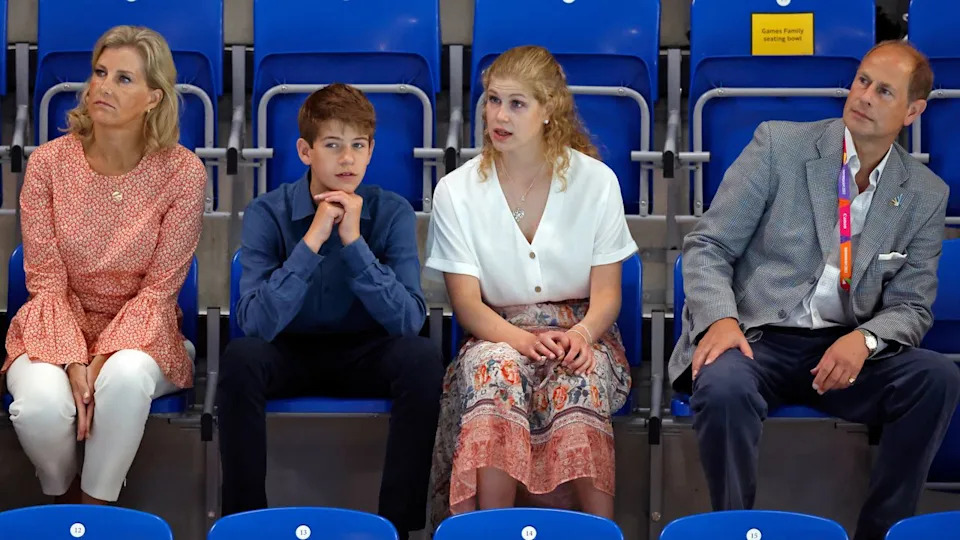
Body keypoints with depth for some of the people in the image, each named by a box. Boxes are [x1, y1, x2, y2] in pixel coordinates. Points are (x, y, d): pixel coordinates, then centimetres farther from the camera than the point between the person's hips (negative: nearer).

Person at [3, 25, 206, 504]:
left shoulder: (183, 172, -12)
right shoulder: (48, 163, -9)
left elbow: (159, 287, -10)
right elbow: (46, 282, -8)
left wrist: (104, 359, -23)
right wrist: (73, 361, -23)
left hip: (138, 329, -1)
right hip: (59, 326, 1)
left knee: (127, 377, -37)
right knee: (42, 405, -32)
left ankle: (94, 506, -12)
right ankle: (61, 496, 3)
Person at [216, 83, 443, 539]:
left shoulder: (392, 212, -10)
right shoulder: (267, 213, -13)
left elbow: (409, 321, -20)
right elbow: (255, 323, -25)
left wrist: (354, 242, -28)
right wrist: (312, 241, -31)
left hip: (365, 353, 1)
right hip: (289, 352, -1)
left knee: (423, 358, -29)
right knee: (239, 359, -32)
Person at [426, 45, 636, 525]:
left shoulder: (596, 181, 0)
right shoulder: (457, 190, -1)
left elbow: (606, 292, -1)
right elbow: (466, 301, -5)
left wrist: (581, 334, -25)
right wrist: (522, 339, -26)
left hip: (579, 331, 0)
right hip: (498, 335, 0)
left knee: (576, 378, -36)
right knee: (493, 366, -36)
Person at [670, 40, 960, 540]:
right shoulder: (779, 144, -2)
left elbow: (910, 307, 7)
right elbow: (707, 246, -2)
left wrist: (864, 339, -17)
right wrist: (721, 318, -23)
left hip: (844, 351, 3)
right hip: (754, 338, -3)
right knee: (723, 386, -36)